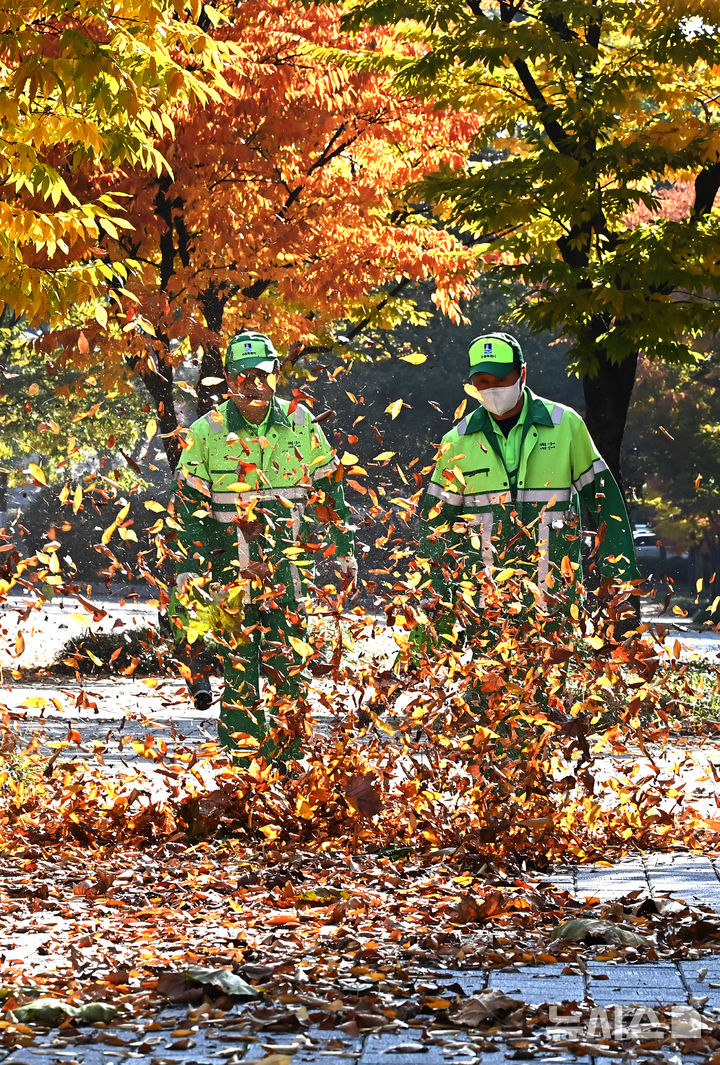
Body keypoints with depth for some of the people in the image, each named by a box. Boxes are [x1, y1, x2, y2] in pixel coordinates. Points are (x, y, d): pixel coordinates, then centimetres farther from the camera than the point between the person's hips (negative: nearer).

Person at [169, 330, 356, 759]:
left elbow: (329, 490, 15)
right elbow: (190, 505, 4)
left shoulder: (300, 424, 5)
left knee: (287, 661, -2)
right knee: (239, 661, -3)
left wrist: (344, 550, 15)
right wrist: (190, 570, -2)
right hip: (232, 562, -1)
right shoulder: (207, 433, 1)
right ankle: (242, 752, 3)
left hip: (289, 559, 1)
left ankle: (286, 754, 5)